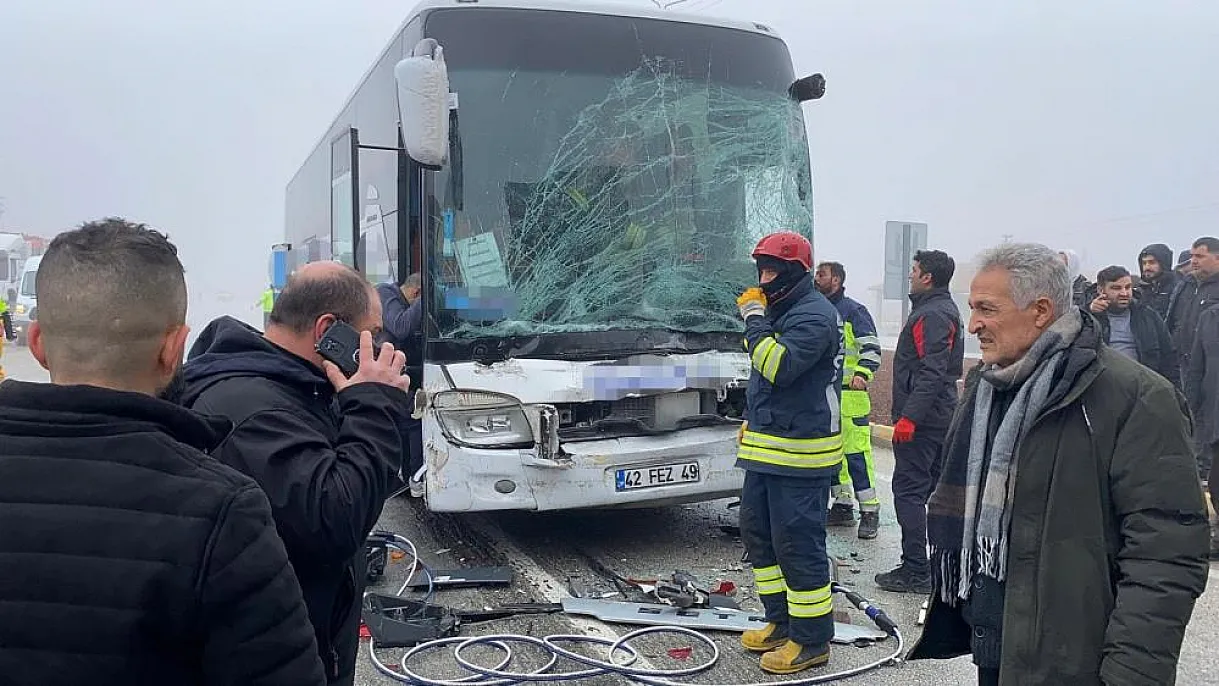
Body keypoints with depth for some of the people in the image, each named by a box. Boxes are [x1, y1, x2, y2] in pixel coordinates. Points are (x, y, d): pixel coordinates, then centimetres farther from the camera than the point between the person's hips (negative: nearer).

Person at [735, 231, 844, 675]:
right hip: (767, 448, 11)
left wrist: (755, 320, -18)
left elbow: (778, 367, -29)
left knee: (798, 543, -4)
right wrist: (754, 424, 26)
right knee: (757, 531, 16)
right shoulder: (780, 311, 17)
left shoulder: (813, 316, -15)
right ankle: (782, 622, 29)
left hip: (800, 454, -11)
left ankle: (811, 641, 8)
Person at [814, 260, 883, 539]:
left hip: (849, 393, -7)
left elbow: (871, 347, -8)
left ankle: (870, 511, -3)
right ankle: (842, 506, 21)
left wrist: (862, 374, -21)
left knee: (856, 452, -9)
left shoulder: (853, 310, -3)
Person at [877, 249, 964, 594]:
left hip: (921, 420, -11)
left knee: (909, 490, -7)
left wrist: (909, 416, -27)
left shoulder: (932, 315, -16)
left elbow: (932, 373, -25)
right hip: (941, 416, 11)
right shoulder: (946, 310, 18)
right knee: (938, 488, 16)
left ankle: (915, 571, -4)